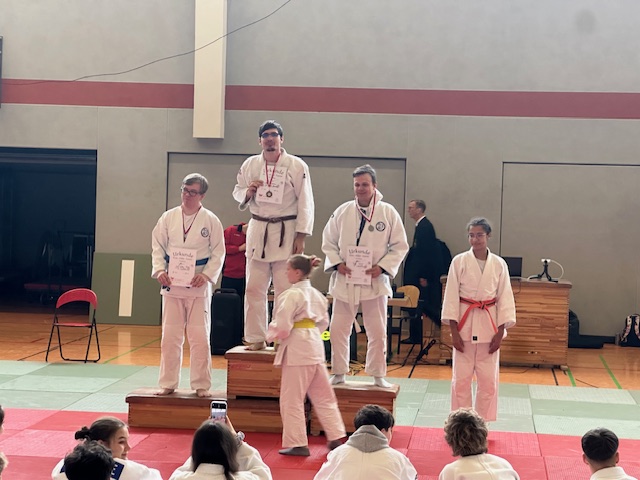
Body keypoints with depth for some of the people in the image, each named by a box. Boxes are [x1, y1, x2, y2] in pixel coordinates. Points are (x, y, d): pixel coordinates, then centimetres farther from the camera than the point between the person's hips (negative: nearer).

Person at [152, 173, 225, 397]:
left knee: (200, 338, 0)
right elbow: (158, 246, 7)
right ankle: (168, 383, 17)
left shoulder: (210, 220, -3)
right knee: (170, 337, 6)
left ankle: (201, 385, 11)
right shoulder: (169, 217, 4)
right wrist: (160, 270, -7)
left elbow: (218, 252, 0)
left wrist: (207, 275, -13)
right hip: (172, 284, 2)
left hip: (198, 286, -2)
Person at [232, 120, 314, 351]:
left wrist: (300, 237, -10)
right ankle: (255, 338, 16)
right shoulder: (250, 165, 6)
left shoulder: (297, 166, -5)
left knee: (285, 290, 0)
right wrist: (247, 193, -8)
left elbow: (305, 203, -5)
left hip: (286, 233, -3)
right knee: (254, 289, 6)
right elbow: (237, 192, 17)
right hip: (258, 231, 3)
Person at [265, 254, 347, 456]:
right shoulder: (316, 294, 12)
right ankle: (335, 438, 18)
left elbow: (282, 326, -16)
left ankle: (297, 443, 5)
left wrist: (272, 335, 3)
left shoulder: (292, 294, -14)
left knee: (292, 398, 1)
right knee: (323, 395, 15)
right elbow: (324, 322, 19)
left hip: (297, 349, -8)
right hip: (316, 346, 8)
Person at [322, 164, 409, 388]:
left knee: (377, 332, 6)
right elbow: (328, 241, 9)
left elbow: (400, 246, 1)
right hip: (345, 280, 1)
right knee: (338, 329, 3)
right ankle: (339, 374, 17)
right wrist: (336, 263, -7)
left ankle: (378, 376, 20)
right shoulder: (342, 212, 2)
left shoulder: (388, 213, -2)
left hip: (374, 280, -1)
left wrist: (383, 267, -11)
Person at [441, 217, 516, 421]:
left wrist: (500, 333, -2)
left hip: (489, 326, 1)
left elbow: (505, 298, 3)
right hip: (465, 325, -1)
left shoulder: (499, 264, 1)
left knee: (488, 380, 5)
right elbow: (451, 296, -2)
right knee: (461, 379, 3)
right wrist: (454, 331, -7)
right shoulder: (459, 261, -3)